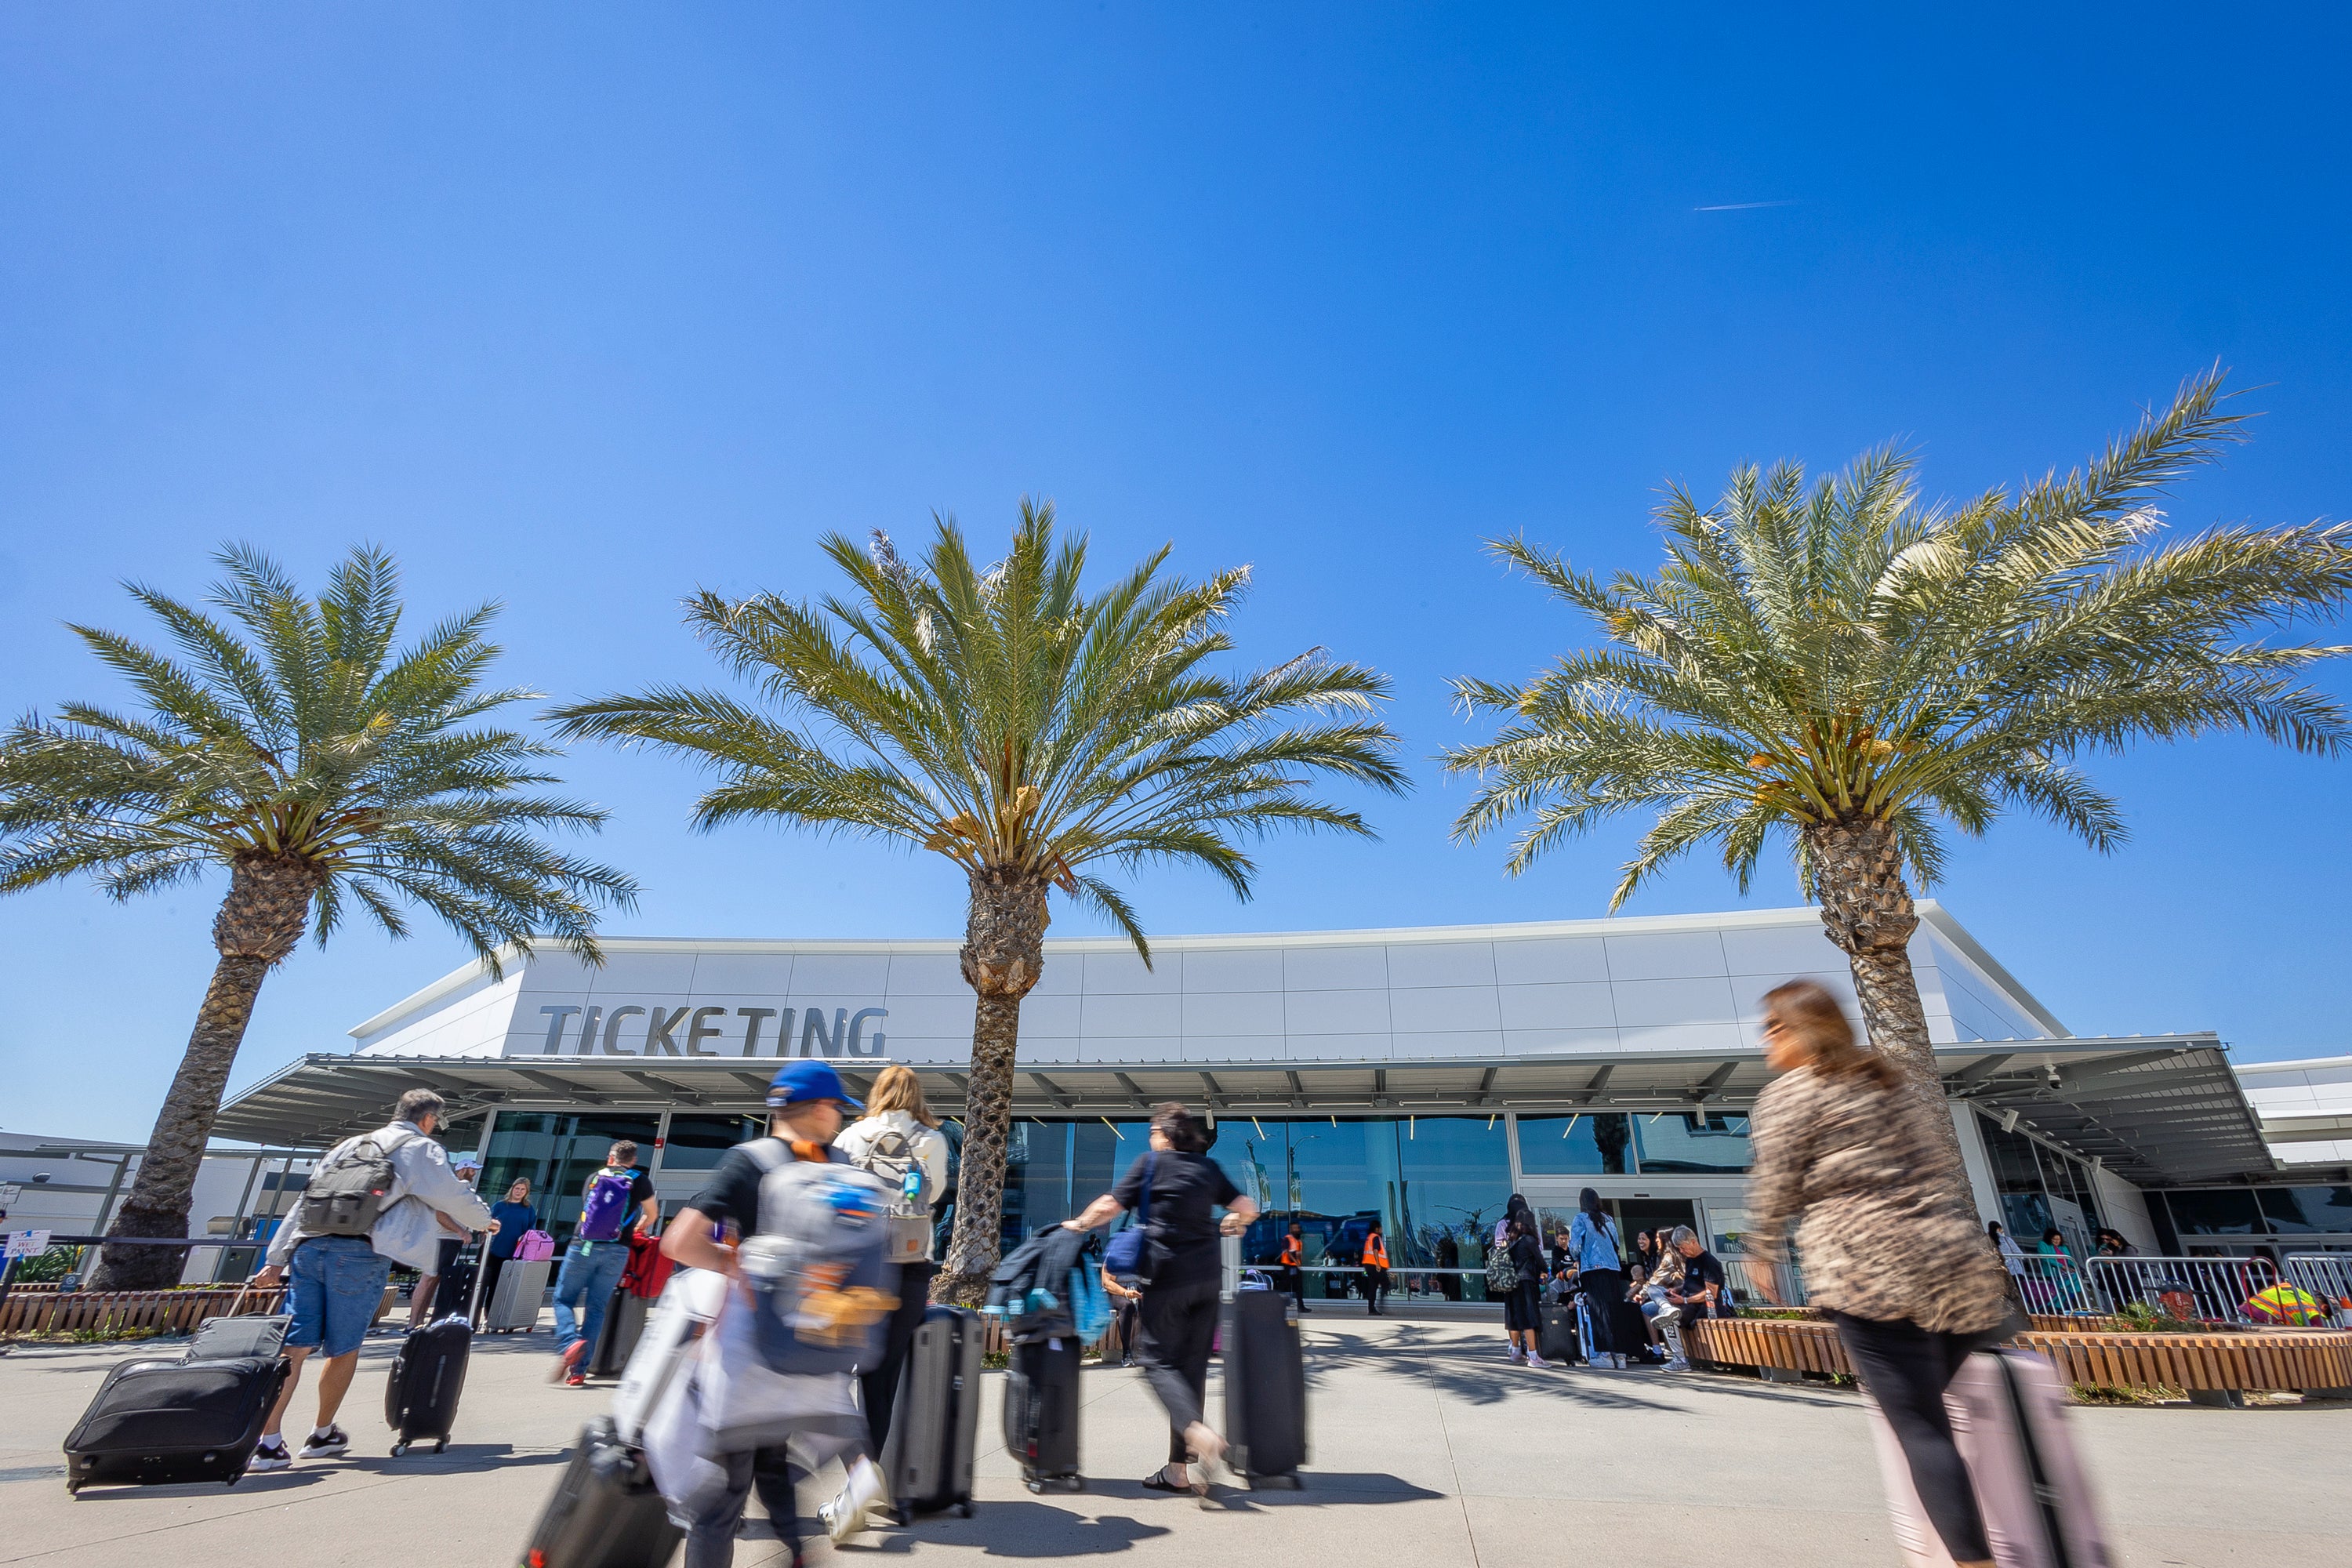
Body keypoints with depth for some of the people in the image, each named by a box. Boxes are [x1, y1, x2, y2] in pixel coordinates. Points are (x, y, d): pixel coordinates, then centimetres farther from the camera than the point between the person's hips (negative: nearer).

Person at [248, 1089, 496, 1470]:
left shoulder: (349, 1145, 26)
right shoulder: (422, 1148, 8)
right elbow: (454, 1196, 7)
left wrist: (275, 1260, 24)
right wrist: (484, 1221, 25)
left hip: (309, 1246, 5)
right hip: (360, 1255, -5)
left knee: (294, 1345, 1)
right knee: (344, 1349, 10)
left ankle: (268, 1442, -6)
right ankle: (322, 1435, 23)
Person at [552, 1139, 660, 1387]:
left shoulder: (593, 1177, 12)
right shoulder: (639, 1181, 7)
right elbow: (652, 1216, 20)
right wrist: (636, 1229, 41)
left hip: (582, 1246, 1)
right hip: (616, 1251, 0)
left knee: (563, 1299, 12)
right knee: (596, 1308, 7)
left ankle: (570, 1342, -16)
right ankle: (579, 1371, 4)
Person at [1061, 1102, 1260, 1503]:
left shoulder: (1150, 1162, -3)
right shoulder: (1209, 1167, 9)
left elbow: (1110, 1206, -5)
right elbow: (1248, 1209, 9)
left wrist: (1078, 1224, 12)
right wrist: (1231, 1225, 30)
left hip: (1167, 1277, -5)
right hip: (1207, 1277, 5)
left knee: (1157, 1358, 3)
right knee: (1192, 1365, 10)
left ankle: (1198, 1431, -21)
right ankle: (1179, 1469, 14)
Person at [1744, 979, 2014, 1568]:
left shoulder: (1789, 1094, -4)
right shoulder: (1894, 1084, 19)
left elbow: (1776, 1188, -3)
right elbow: (1941, 1171, 24)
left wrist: (1761, 1254, 11)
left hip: (1870, 1271, -8)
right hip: (1958, 1263, 8)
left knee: (1920, 1429, -4)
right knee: (1930, 1413, 17)